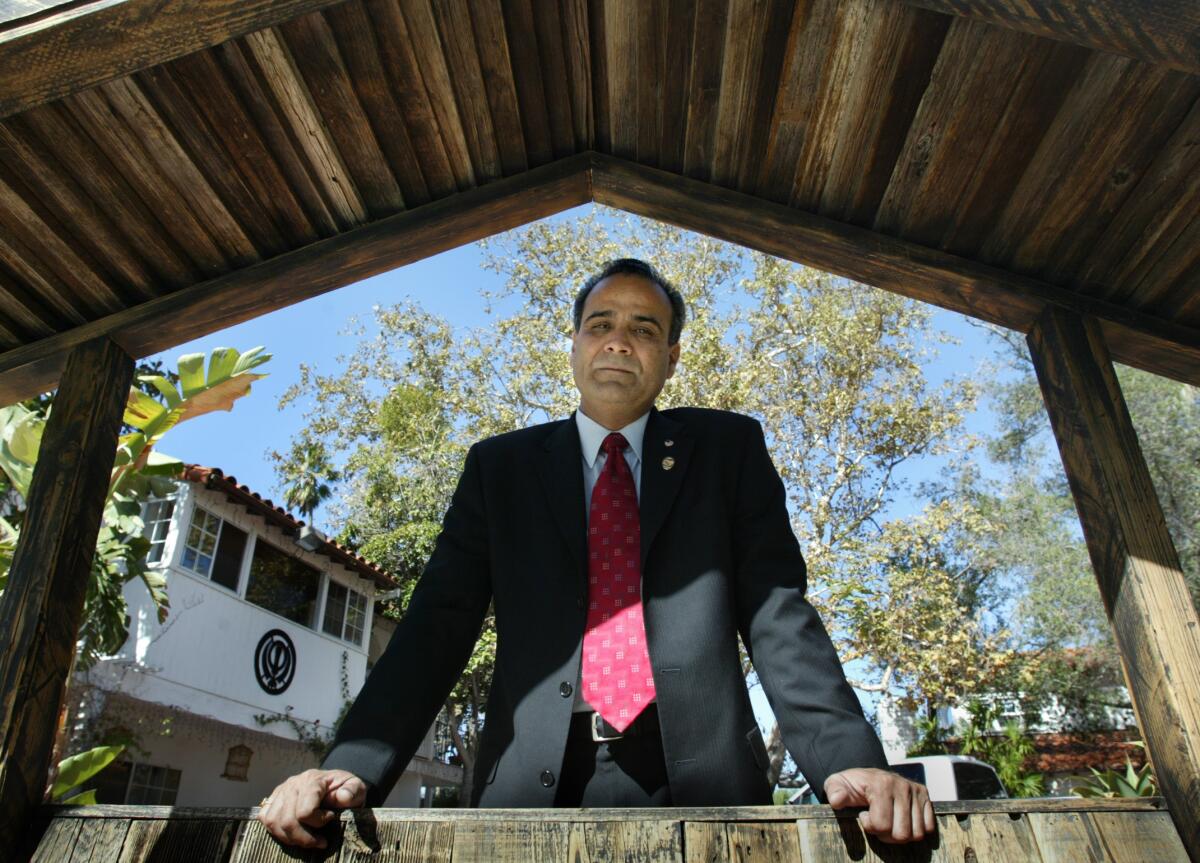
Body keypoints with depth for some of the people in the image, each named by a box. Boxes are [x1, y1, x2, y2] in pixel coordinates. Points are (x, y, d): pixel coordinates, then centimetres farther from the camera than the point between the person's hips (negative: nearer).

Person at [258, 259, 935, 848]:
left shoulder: (728, 449, 9)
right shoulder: (501, 466, 10)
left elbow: (777, 610, 0)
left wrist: (849, 759, -14)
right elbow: (441, 620, 3)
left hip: (699, 780, 0)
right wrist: (354, 765, -11)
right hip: (535, 785, 1)